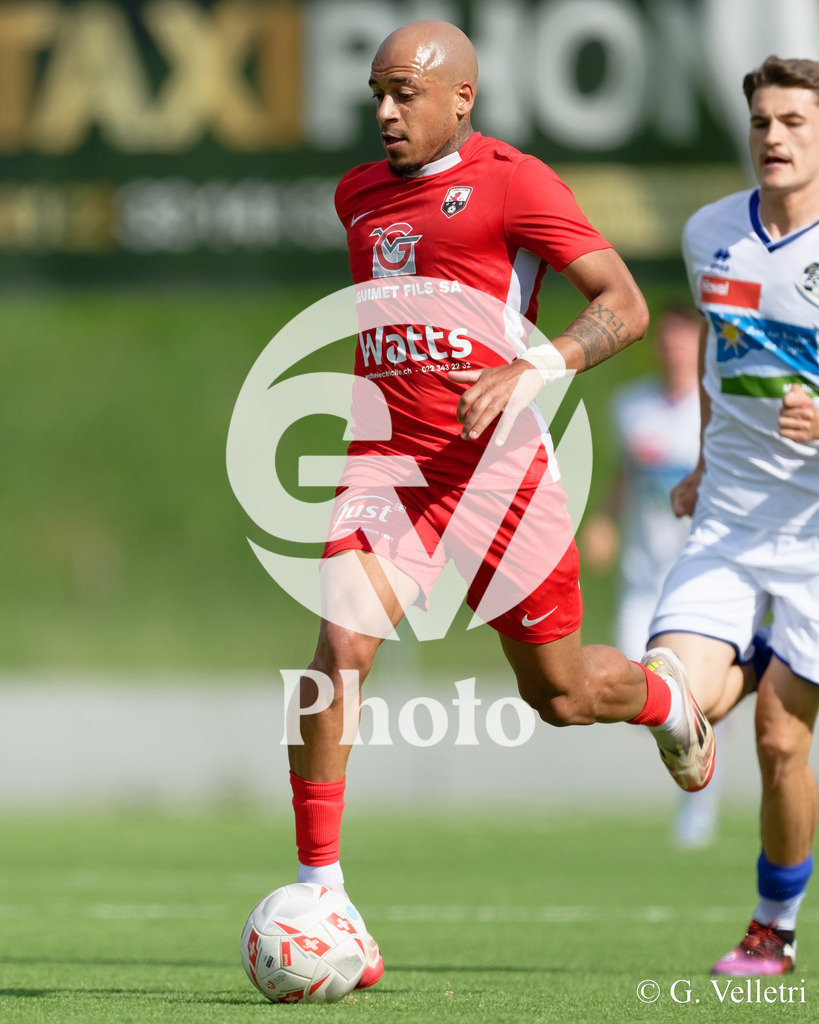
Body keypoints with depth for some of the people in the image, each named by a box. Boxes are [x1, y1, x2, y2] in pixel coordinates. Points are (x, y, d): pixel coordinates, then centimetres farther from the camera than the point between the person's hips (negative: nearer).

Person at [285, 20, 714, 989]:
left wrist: (526, 372, -23)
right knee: (339, 649, -19)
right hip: (384, 463, 4)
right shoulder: (359, 193, 13)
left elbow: (624, 308, -10)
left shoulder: (513, 183, -7)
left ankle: (668, 698, 45)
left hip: (494, 465, -4)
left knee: (560, 692, 8)